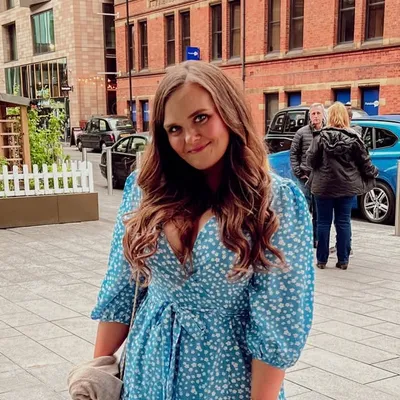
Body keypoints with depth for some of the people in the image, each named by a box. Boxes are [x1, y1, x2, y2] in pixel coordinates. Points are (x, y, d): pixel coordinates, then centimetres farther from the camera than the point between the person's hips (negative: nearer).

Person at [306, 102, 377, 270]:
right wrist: (373, 173, 19)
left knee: (323, 222, 8)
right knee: (344, 222, 8)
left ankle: (322, 259, 12)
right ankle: (343, 260, 11)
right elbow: (364, 161, -1)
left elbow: (311, 160, -7)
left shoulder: (321, 136, -8)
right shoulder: (353, 137, -6)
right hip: (347, 186, 1)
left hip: (324, 185, -1)